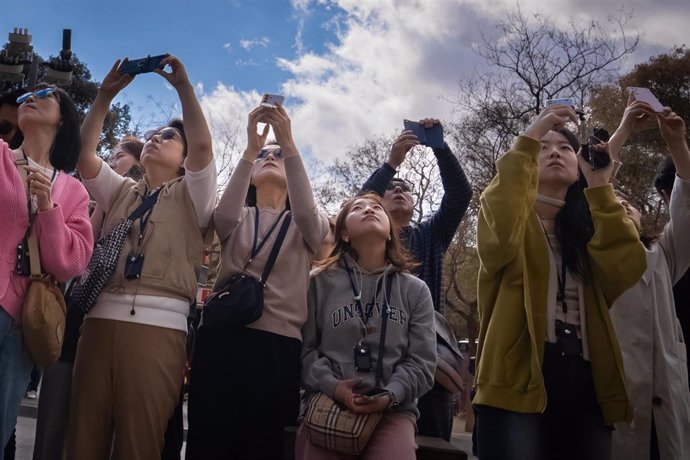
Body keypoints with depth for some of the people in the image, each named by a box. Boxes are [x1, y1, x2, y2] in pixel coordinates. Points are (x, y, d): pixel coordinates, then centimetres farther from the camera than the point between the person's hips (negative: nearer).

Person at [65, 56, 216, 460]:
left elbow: (203, 144, -6)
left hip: (159, 325, -4)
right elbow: (83, 153, 12)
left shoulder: (190, 194, 13)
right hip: (102, 319, 4)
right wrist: (106, 95, 6)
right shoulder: (120, 191, 26)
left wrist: (183, 85, -3)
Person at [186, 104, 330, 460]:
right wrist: (250, 148, -15)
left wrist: (289, 144, -18)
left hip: (279, 344, 0)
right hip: (222, 338, 1)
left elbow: (305, 211, -11)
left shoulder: (307, 226, 14)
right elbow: (223, 213, -8)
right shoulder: (237, 220, 17)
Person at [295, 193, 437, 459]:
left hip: (393, 408, 1)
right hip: (328, 402, -1)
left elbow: (422, 361, 6)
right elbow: (303, 348, 4)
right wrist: (331, 386, -12)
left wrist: (390, 395, -10)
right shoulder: (320, 283, 8)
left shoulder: (415, 290, 11)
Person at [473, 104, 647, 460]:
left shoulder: (591, 224, 21)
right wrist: (528, 140, -13)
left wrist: (600, 188, -2)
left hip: (585, 383, 5)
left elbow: (627, 270, -1)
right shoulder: (509, 213, 10)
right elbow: (500, 235, -17)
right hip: (520, 378, -4)